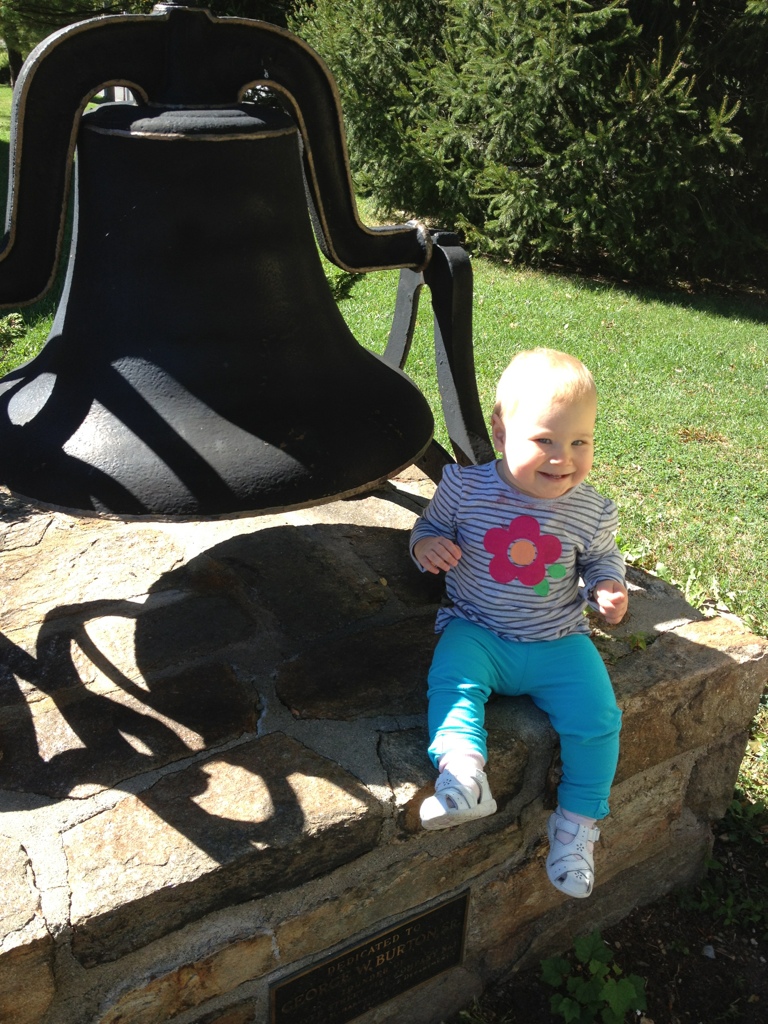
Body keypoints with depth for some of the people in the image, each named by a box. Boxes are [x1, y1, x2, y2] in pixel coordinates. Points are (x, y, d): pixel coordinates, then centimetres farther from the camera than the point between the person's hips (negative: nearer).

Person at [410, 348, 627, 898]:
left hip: (558, 644, 1)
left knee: (598, 716, -13)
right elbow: (431, 526, 7)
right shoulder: (465, 487, -9)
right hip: (477, 632, -1)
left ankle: (578, 819, 7)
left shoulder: (591, 511, -4)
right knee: (451, 681, -30)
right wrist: (427, 545, -17)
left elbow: (601, 558, 14)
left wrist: (608, 587, -8)